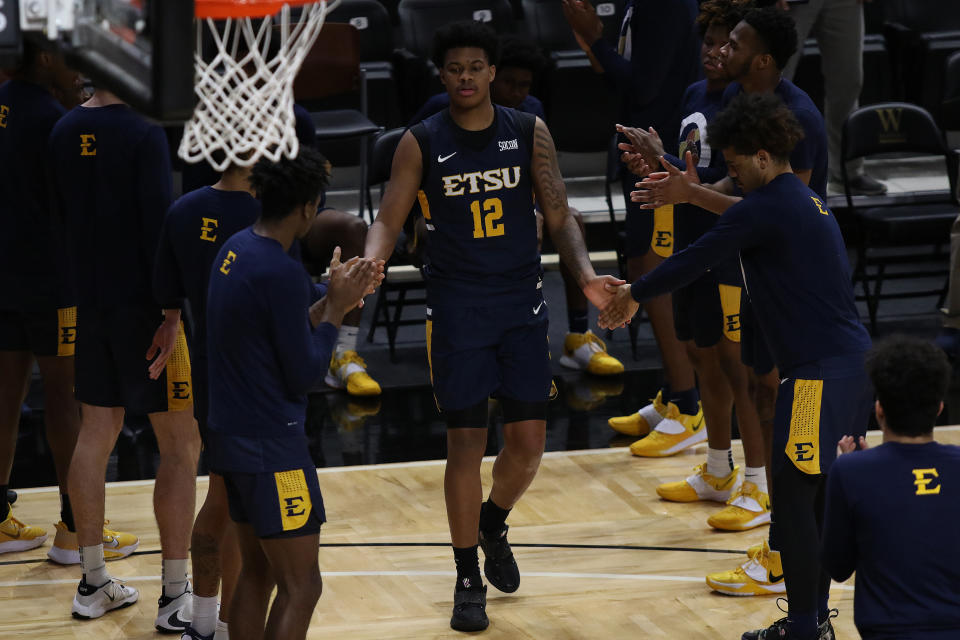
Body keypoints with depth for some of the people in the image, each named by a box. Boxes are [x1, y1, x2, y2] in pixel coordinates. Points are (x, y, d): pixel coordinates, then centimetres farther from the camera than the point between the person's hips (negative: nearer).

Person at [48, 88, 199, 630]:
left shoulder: (65, 132, 5)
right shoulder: (144, 131, -15)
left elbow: (61, 213, 12)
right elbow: (158, 223, -20)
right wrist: (172, 313, -19)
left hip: (91, 304, 7)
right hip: (144, 308, -7)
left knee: (96, 434, 14)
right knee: (181, 445, 1)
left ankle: (93, 584, 20)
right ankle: (175, 596, 2)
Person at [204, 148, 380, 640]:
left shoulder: (236, 249, 6)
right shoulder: (282, 273, -22)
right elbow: (304, 374, -17)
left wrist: (334, 299, 10)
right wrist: (336, 308, -7)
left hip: (232, 435, 10)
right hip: (272, 447, -10)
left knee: (257, 571, 17)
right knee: (300, 586, -3)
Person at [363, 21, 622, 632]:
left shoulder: (530, 133, 0)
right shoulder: (422, 143, -4)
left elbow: (559, 216, 2)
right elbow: (389, 220, -4)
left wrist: (586, 274, -15)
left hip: (522, 304, 2)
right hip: (457, 308, -2)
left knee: (529, 441, 3)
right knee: (466, 442, -2)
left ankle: (494, 524, 36)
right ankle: (468, 581, 12)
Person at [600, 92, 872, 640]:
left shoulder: (765, 208, -11)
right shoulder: (808, 202, 17)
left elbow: (695, 261, -6)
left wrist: (633, 296, 6)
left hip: (821, 372, -10)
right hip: (852, 362, 10)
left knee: (793, 496, -3)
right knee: (816, 496, 15)